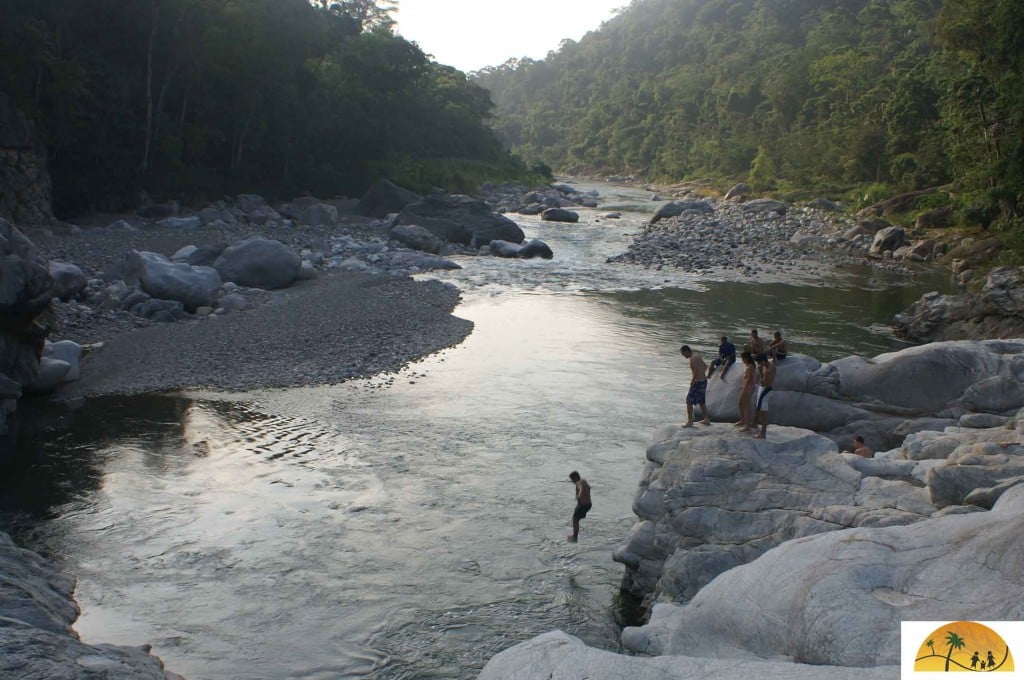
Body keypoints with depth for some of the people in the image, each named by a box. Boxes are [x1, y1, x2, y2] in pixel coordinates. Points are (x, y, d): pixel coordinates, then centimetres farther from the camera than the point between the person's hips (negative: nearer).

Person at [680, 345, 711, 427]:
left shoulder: (692, 359, -18)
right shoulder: (697, 356, 11)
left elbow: (696, 371, -28)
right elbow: (705, 367, 22)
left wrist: (692, 381, -17)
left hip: (698, 383, -9)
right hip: (704, 381, 9)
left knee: (689, 401, -1)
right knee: (701, 401, 21)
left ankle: (690, 421, 1)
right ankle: (706, 419, 27)